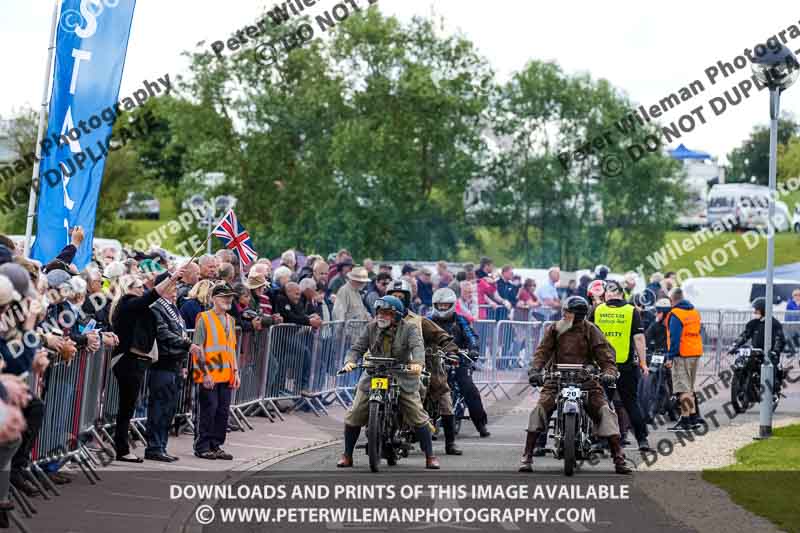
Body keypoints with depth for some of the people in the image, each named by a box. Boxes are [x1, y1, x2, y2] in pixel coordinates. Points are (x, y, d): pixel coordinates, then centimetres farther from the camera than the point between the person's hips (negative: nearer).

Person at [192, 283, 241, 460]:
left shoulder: (230, 320, 15)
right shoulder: (204, 319, -7)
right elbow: (198, 348, -10)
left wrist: (236, 372, 14)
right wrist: (205, 373, -15)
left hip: (225, 376, 7)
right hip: (208, 376, -7)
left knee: (223, 411, 8)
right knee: (208, 410, -4)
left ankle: (216, 446, 16)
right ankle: (202, 447, 4)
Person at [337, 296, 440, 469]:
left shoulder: (409, 329, -5)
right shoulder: (371, 328, 4)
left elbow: (417, 346, -21)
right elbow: (357, 348, -1)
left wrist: (417, 362, -43)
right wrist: (350, 361, -23)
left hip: (402, 377, -2)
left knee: (419, 417, -8)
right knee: (353, 416, -2)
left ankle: (430, 456, 2)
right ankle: (347, 456, 12)